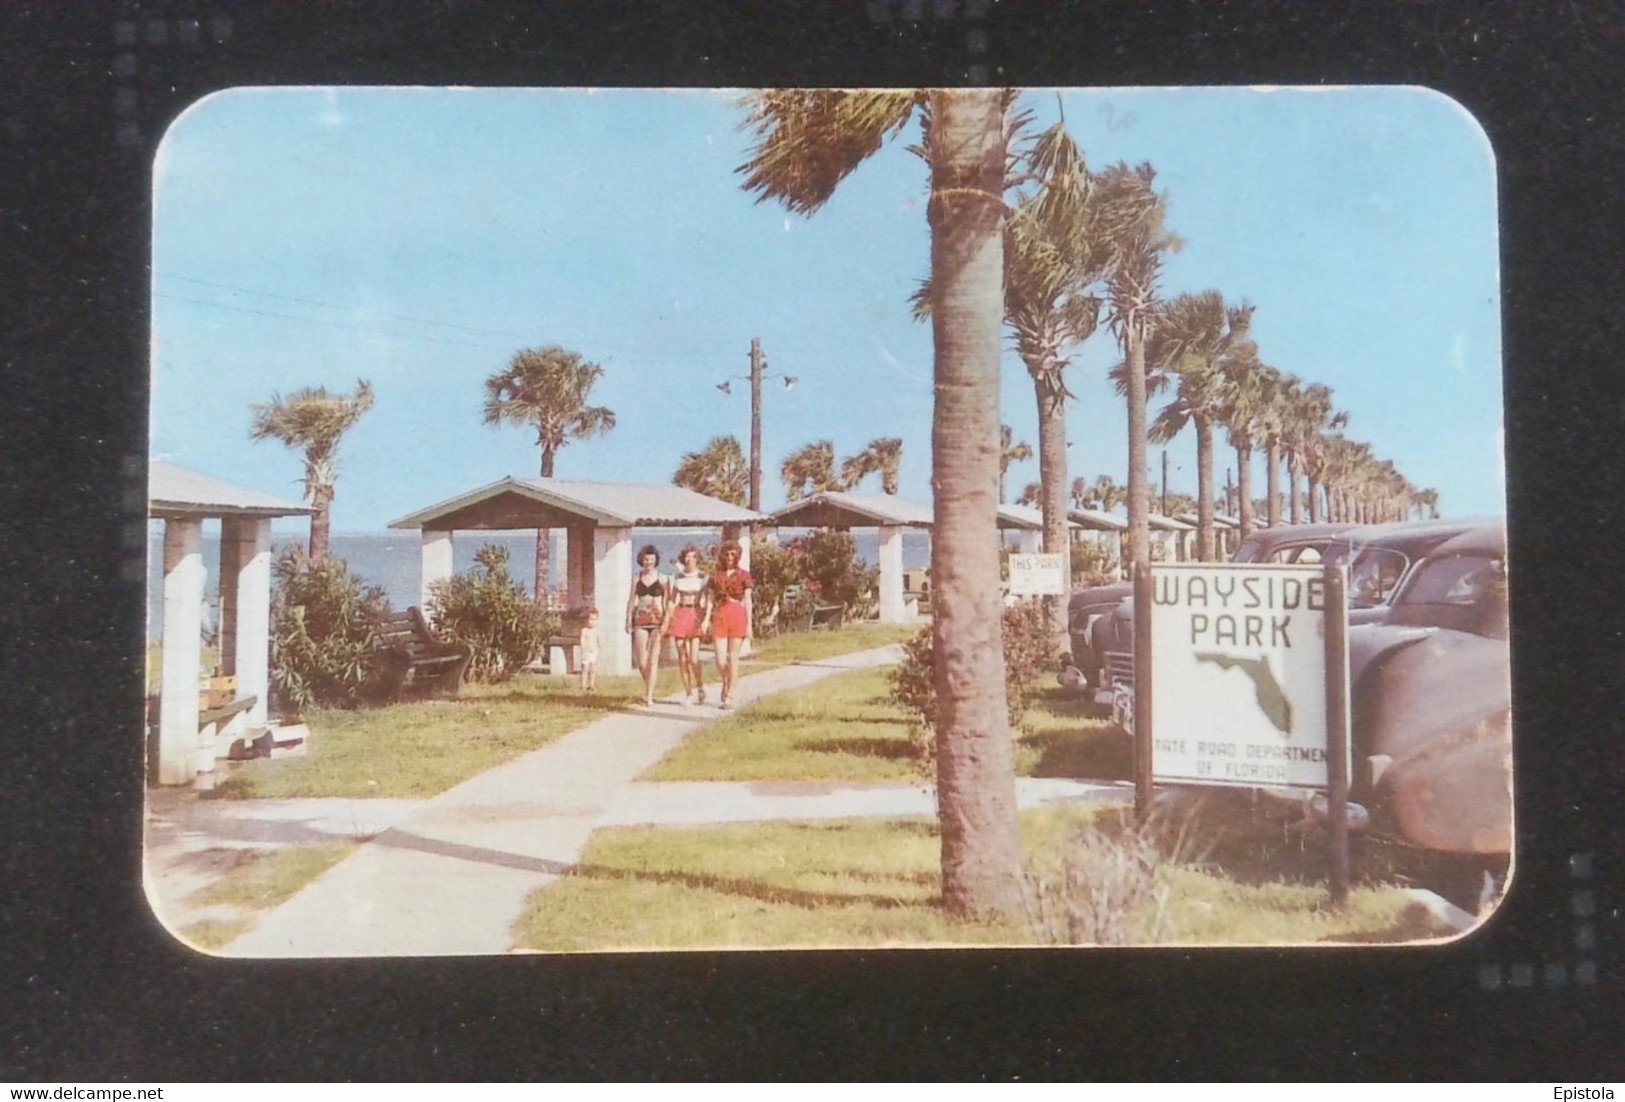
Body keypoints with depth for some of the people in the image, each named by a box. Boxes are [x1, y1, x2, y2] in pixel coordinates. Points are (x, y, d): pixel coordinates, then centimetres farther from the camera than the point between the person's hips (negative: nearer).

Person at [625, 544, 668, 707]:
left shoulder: (662, 578, 2)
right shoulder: (636, 578, 10)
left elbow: (667, 601, 2)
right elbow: (631, 600, 13)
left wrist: (667, 621, -4)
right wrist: (629, 620, 7)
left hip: (657, 621, -3)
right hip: (641, 621, 3)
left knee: (653, 659, -8)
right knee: (641, 660, -2)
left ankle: (649, 696, -6)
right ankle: (649, 689, 22)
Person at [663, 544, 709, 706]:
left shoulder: (702, 577, 2)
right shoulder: (678, 577, 11)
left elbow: (708, 601, -4)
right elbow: (672, 600, 14)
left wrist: (706, 619, -17)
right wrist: (667, 619, 7)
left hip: (696, 615, -3)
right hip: (680, 615, 3)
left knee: (694, 659, -12)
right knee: (682, 658, 2)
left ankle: (701, 688, 11)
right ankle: (688, 693, 12)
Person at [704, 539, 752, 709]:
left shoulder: (743, 575, 6)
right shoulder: (716, 575, 12)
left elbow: (747, 600, 5)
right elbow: (711, 599, 11)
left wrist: (749, 624, -1)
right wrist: (707, 619, -1)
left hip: (737, 616, -2)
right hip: (720, 616, 2)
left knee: (733, 658, -1)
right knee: (720, 659, -5)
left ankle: (729, 697, 5)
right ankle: (726, 683, 26)